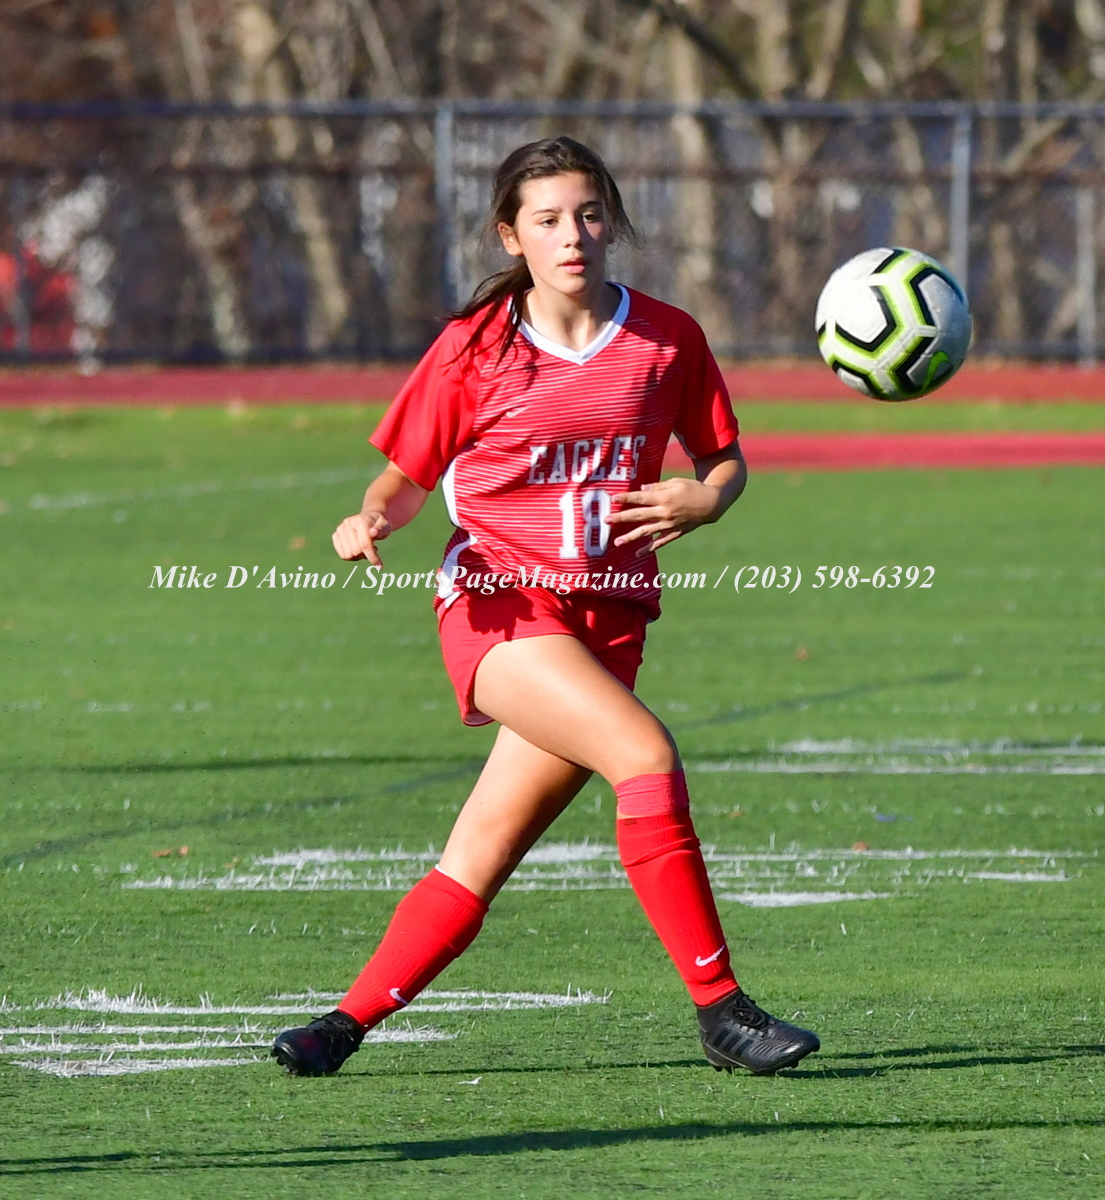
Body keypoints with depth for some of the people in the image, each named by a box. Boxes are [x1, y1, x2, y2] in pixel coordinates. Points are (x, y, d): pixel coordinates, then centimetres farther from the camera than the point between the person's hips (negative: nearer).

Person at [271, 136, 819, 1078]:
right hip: (499, 607, -4)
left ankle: (349, 1023, 15)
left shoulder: (668, 339, 5)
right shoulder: (477, 348, -1)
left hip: (608, 621, 4)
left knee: (479, 861, 1)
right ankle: (720, 1008, -23)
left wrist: (702, 501, -6)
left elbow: (724, 459, 17)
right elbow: (409, 477, 8)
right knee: (645, 753, -27)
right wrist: (373, 519, -14)